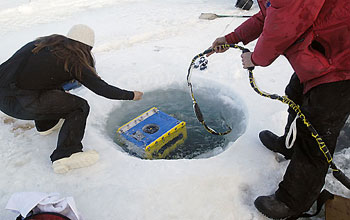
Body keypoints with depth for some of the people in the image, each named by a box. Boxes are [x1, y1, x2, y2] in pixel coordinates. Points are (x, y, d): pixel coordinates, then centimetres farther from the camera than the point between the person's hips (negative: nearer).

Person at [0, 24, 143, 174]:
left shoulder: (43, 42, 17)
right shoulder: (74, 60, -5)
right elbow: (103, 89, -4)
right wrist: (132, 95, 8)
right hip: (19, 103, -8)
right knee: (80, 107, 0)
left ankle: (46, 123, 37)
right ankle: (64, 156, -7)